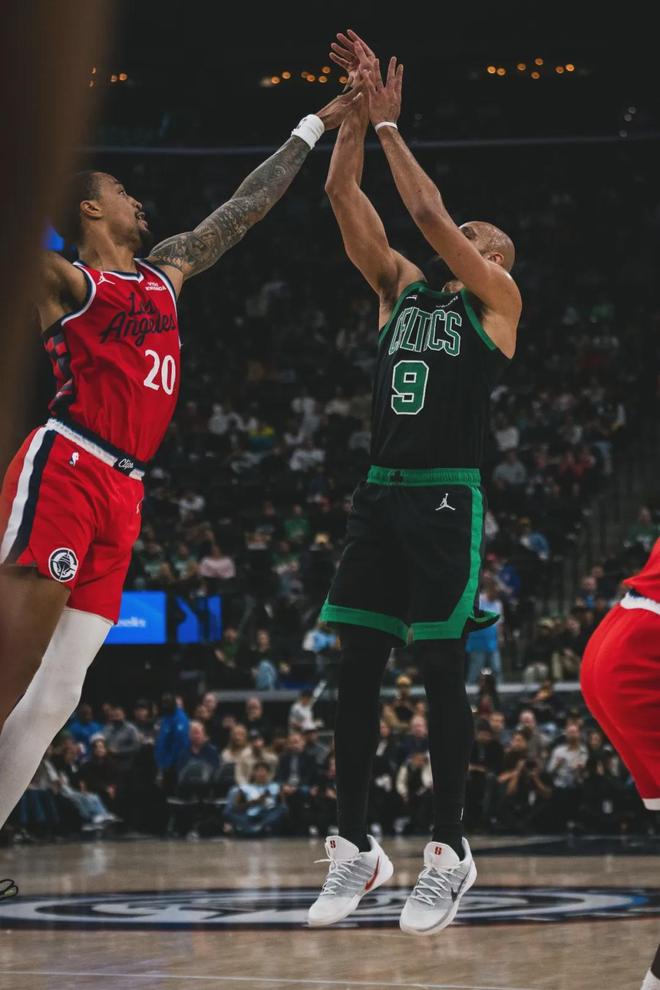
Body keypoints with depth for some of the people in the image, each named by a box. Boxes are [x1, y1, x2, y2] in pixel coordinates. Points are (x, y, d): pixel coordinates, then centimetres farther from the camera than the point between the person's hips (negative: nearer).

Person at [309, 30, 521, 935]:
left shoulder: (497, 302, 3)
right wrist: (358, 111, 2)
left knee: (442, 673, -4)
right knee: (356, 672, 3)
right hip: (379, 494, 5)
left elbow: (430, 210, -9)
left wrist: (389, 123, -2)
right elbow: (344, 196, 10)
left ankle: (449, 855, 2)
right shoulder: (401, 287, 17)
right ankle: (356, 850, 10)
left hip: (446, 499, -5)